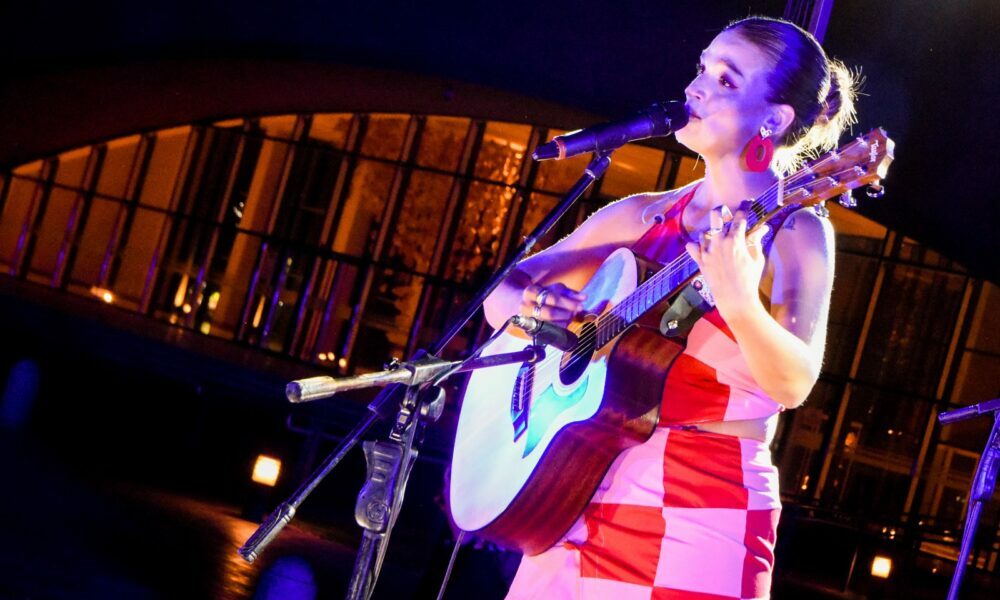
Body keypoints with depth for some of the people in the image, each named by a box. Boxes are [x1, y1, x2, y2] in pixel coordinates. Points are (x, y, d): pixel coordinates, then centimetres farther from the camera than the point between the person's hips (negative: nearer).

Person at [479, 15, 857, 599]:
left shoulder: (792, 231, -6)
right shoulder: (644, 216, 8)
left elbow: (793, 384, -19)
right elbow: (501, 295, 12)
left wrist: (739, 302, -37)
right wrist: (528, 305, -10)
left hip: (704, 508, -4)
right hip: (585, 493, 5)